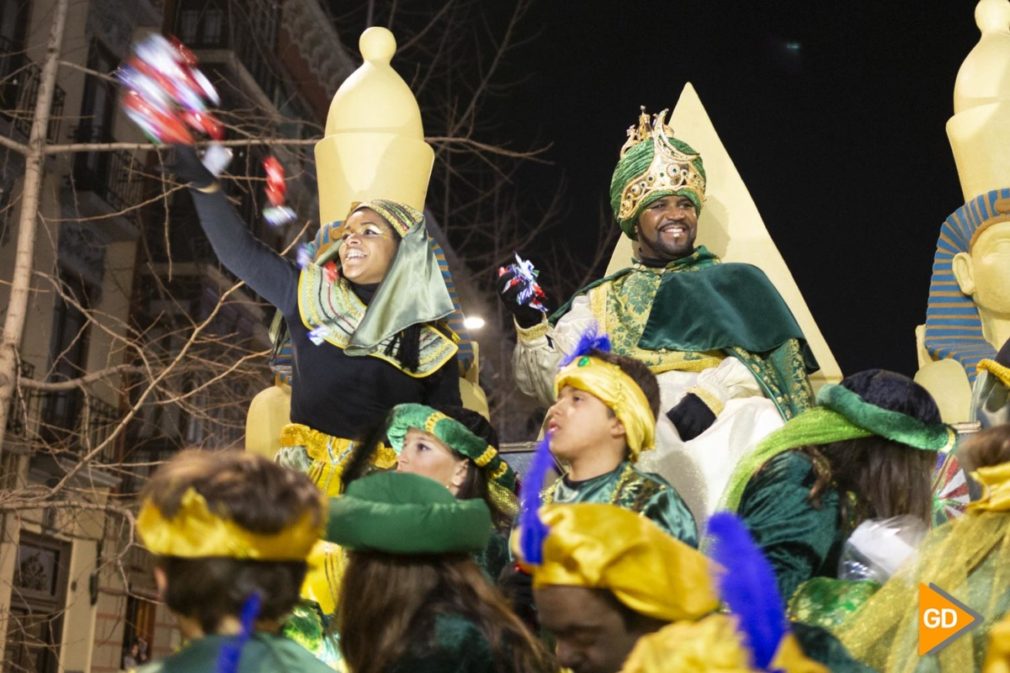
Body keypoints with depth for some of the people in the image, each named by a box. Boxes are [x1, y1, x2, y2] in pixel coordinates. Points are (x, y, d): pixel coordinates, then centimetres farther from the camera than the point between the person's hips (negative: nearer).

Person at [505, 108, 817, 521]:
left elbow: (762, 359, 3)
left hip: (727, 424, 0)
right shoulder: (601, 302, 22)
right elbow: (554, 384, 10)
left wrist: (712, 391, -15)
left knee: (755, 418, -29)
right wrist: (530, 326, -7)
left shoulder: (733, 284, 21)